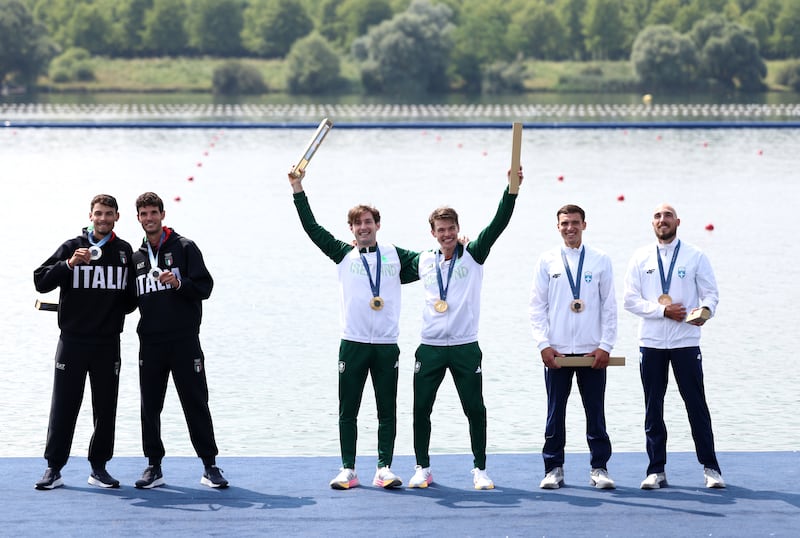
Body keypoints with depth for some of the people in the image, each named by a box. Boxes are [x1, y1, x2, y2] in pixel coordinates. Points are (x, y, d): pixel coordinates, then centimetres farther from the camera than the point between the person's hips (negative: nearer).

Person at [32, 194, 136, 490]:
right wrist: (69, 264, -20)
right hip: (73, 342, -3)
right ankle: (54, 468, 4)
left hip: (108, 344, 3)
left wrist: (126, 305, 0)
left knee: (106, 409, 6)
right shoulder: (72, 247, 0)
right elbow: (41, 282, -8)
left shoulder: (125, 252, 9)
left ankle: (99, 467, 15)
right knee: (64, 408, -1)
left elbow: (132, 295, 21)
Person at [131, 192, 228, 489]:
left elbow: (205, 286, -4)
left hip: (185, 341, -4)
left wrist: (179, 283, -21)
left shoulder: (184, 247, 2)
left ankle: (210, 465, 4)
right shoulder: (136, 257, 15)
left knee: (196, 403, -2)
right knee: (150, 406, 5)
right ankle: (154, 466, 12)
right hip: (150, 342, 4)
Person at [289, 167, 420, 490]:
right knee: (347, 411, 3)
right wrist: (298, 190, 1)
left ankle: (384, 469, 7)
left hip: (387, 346, 0)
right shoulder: (344, 255, 7)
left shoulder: (395, 255, 8)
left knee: (387, 410, 3)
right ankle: (348, 471, 8)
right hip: (353, 344, 0)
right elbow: (312, 228, 4)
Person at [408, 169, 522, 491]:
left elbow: (499, 223, -14)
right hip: (430, 347, 3)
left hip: (465, 347, -3)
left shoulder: (473, 255, -2)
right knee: (421, 409, 4)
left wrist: (512, 190, -25)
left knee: (475, 410, 0)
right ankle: (422, 468, 16)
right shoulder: (424, 262, 7)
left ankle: (480, 469, 9)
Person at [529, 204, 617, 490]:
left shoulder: (600, 260, 4)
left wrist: (605, 346, -4)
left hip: (592, 351, 0)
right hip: (556, 351, 0)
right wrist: (543, 345, -5)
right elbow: (537, 306, 4)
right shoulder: (547, 261, 5)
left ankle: (599, 469, 10)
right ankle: (554, 469, 12)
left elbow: (609, 306, 4)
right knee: (555, 412, 4)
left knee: (596, 412, 3)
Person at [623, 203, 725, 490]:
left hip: (686, 341, -2)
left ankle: (710, 468, 6)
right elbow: (631, 300, 1)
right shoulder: (641, 258, 6)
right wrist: (663, 310, -12)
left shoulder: (695, 256, 3)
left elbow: (711, 293, 1)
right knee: (653, 409, 5)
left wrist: (705, 310, -22)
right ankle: (656, 470, 11)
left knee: (697, 405, -2)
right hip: (651, 342, 2)